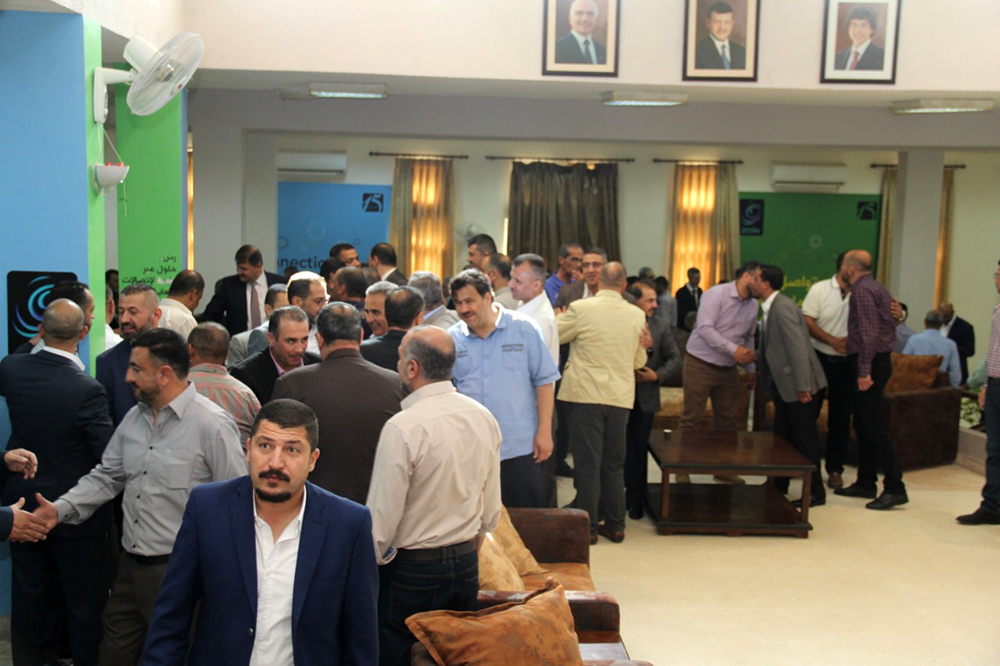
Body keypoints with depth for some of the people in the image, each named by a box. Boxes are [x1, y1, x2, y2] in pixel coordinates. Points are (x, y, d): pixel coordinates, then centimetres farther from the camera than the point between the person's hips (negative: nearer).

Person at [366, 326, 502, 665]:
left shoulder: (402, 428, -20)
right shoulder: (484, 418, 0)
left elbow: (382, 517, -16)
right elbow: (491, 510, 9)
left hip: (410, 573, -6)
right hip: (467, 567, 7)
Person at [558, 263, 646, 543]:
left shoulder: (581, 308, -11)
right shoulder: (637, 315, 1)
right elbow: (639, 361, 10)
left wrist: (560, 317, 22)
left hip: (586, 395, -3)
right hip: (621, 397, 3)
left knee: (587, 463, 4)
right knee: (614, 463, 14)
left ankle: (588, 526, 8)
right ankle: (615, 524, 20)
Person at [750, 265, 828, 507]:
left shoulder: (783, 307, -19)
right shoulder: (771, 308, 11)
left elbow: (798, 347, -24)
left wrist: (802, 387, -24)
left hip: (800, 386, -10)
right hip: (785, 386, 10)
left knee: (804, 439, 0)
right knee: (782, 437, 16)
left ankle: (815, 493, 11)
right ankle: (778, 486, 28)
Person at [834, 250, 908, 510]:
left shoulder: (862, 290, -13)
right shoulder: (878, 288, 18)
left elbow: (869, 332, -22)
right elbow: (890, 326, 20)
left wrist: (864, 371, -24)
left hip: (869, 362, -10)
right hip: (880, 360, 10)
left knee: (875, 427, -9)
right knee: (863, 425, 15)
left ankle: (895, 488, -7)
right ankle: (865, 483, 22)